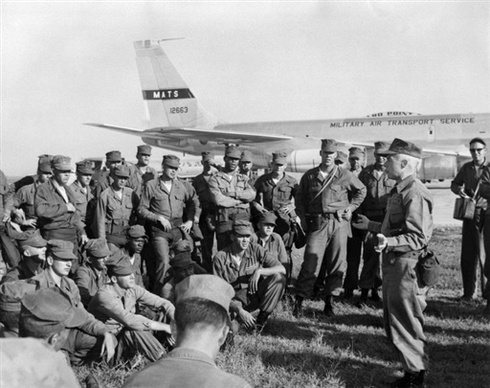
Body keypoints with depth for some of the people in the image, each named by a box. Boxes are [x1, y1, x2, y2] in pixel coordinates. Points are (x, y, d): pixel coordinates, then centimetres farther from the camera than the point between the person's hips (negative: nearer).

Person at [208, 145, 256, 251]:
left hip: (243, 218, 2)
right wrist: (240, 200, -1)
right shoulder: (215, 179, 9)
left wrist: (234, 193, -9)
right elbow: (218, 200, -7)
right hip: (224, 219, -2)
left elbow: (252, 194, 0)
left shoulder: (243, 178, 20)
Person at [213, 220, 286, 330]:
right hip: (236, 298, -3)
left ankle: (262, 317, -12)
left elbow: (282, 269, -11)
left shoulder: (255, 249, -7)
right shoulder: (220, 258, -12)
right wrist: (239, 310, -30)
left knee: (278, 277, -24)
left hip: (256, 293, 3)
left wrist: (259, 271, -29)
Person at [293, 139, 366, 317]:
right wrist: (303, 218, 6)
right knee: (311, 263, -6)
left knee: (336, 264, 3)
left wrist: (351, 207, 8)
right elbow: (299, 198, 15)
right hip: (317, 223, 0)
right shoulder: (309, 175, 7)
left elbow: (361, 190, 18)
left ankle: (330, 302, 13)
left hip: (339, 223, 1)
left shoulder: (345, 175, 4)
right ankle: (299, 301, 1)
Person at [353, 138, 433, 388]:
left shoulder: (414, 193, -18)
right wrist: (371, 225, 31)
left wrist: (390, 242, -35)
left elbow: (419, 237, -24)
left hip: (406, 265, -11)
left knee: (406, 324, -1)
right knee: (393, 322, 17)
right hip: (393, 264, 11)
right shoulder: (400, 190, 14)